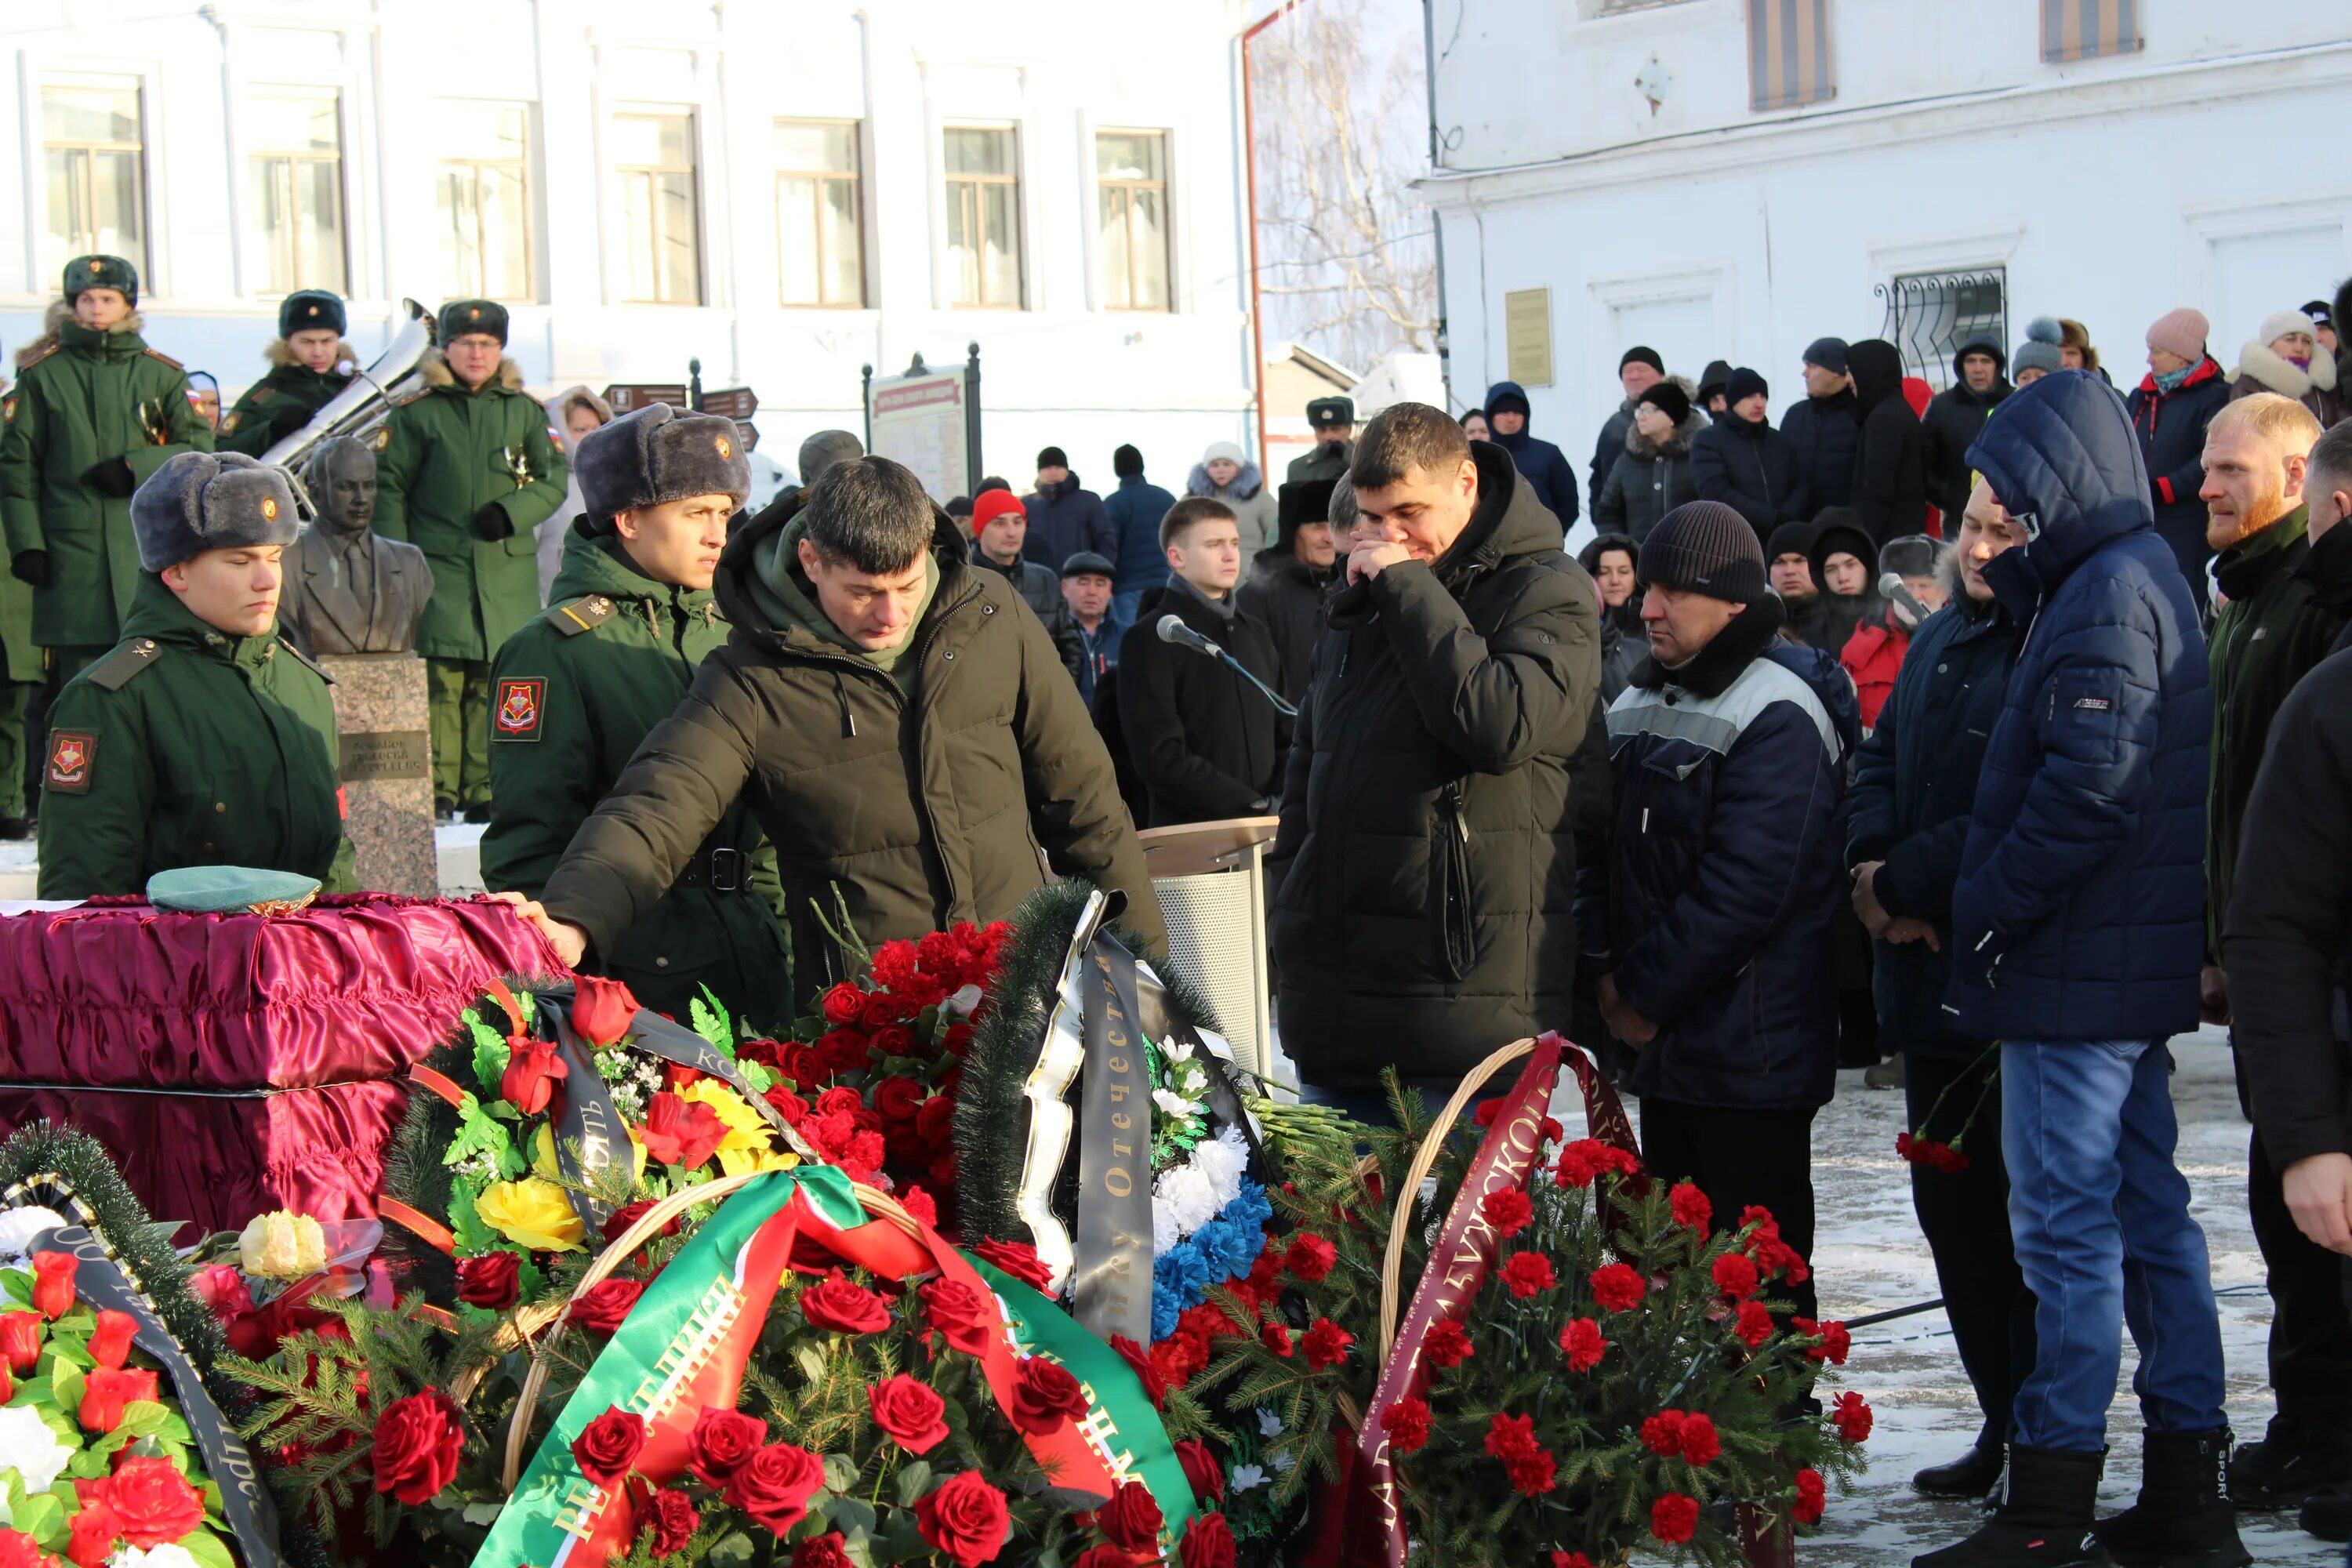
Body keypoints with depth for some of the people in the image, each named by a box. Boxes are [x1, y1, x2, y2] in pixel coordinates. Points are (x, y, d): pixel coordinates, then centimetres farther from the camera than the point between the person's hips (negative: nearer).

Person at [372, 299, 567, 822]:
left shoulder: (524, 410, 12)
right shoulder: (416, 411, 6)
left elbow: (554, 479, 12)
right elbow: (388, 487, 6)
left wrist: (511, 513, -6)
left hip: (507, 573, 2)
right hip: (438, 568, -2)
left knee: (495, 681, 0)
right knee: (441, 680, -9)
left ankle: (484, 791, 6)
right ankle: (438, 790, -4)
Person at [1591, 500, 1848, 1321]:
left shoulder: (1776, 718, -14)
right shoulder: (1640, 704, 14)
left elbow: (1742, 890, -21)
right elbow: (1605, 847, 15)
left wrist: (1647, 992, -15)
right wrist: (1607, 969, 0)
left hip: (1749, 1058, -9)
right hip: (1665, 1047, 9)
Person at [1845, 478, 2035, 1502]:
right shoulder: (1944, 638, 13)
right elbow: (1882, 756, 19)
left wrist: (1904, 884, -15)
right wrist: (1872, 863, 0)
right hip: (1930, 977, 9)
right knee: (1953, 1208, 16)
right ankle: (2004, 1425, 28)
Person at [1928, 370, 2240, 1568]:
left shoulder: (2106, 593, -16)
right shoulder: (2143, 577, 16)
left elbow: (2087, 791, -24)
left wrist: (1986, 911, -15)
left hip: (2077, 971, -10)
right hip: (2133, 969, 10)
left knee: (2067, 1231, -5)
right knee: (2147, 1214, 13)